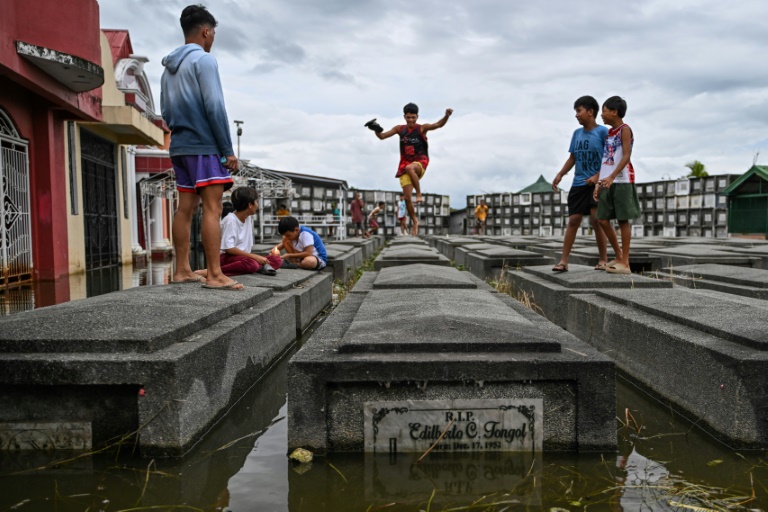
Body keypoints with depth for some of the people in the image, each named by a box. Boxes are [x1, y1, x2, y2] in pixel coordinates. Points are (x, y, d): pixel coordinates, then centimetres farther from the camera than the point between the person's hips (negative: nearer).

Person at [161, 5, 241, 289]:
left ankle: (182, 270, 10)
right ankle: (214, 274, -14)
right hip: (204, 146, -8)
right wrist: (228, 149, -13)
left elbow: (165, 111, 19)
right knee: (212, 208, -11)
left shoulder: (169, 67, 18)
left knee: (185, 208, 8)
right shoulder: (204, 59, -8)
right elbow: (214, 107, -15)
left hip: (179, 146, 9)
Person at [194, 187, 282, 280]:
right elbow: (228, 248, -21)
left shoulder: (249, 219, 8)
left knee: (277, 260, -5)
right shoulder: (230, 220, -15)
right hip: (227, 257, -7)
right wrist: (254, 256, -22)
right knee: (252, 264, -39)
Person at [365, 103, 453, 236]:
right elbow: (382, 136, 10)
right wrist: (376, 129, -11)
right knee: (407, 197, -1)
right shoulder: (399, 129, 7)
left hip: (420, 162, -4)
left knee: (410, 168, -42)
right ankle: (414, 221, 19)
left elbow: (438, 125, -20)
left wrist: (446, 116, -39)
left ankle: (419, 194, -26)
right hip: (405, 164, 4)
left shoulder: (422, 128, -5)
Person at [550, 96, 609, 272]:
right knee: (573, 220, 2)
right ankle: (563, 261, 1)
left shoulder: (602, 132, -5)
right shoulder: (577, 133, 11)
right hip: (578, 184, 5)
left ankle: (603, 260, 4)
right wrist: (560, 175, 4)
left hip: (596, 183, -5)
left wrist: (598, 176, -19)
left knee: (596, 219, -8)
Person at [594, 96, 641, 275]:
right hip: (608, 182, 8)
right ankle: (619, 257, 16)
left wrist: (612, 177, -27)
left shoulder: (625, 129, -4)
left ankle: (625, 263, 0)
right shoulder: (609, 132, 19)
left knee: (623, 219, -5)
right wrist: (599, 183, 13)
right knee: (603, 219, 4)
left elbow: (627, 156, -16)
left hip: (622, 181, -7)